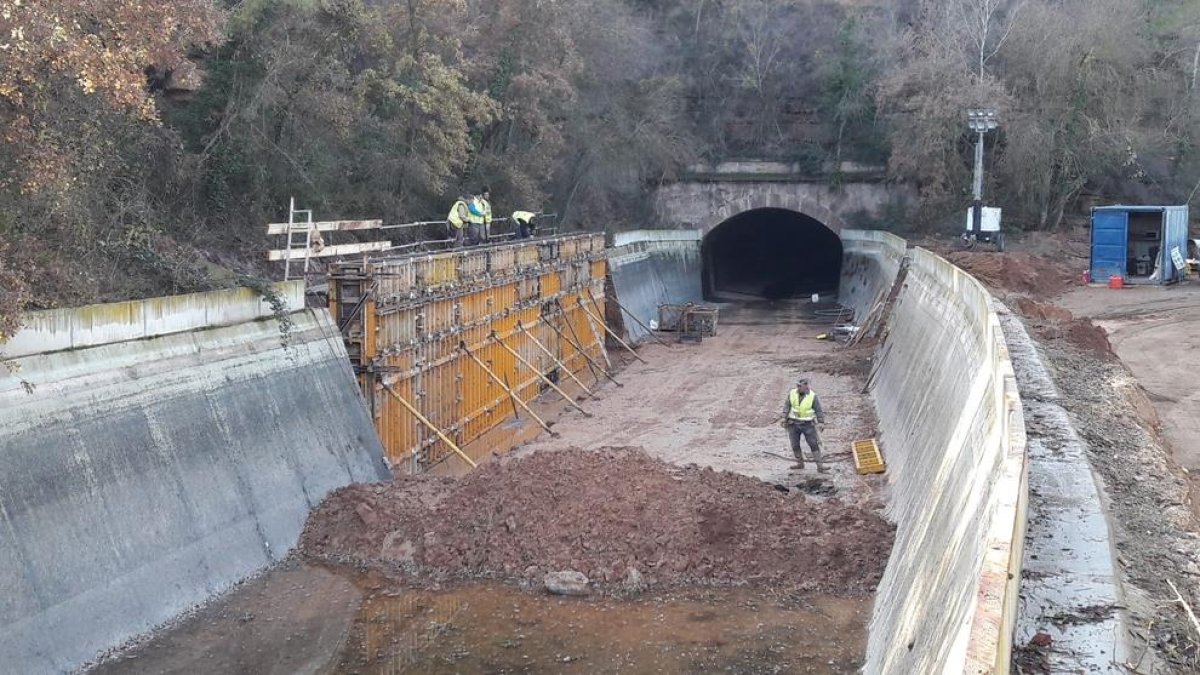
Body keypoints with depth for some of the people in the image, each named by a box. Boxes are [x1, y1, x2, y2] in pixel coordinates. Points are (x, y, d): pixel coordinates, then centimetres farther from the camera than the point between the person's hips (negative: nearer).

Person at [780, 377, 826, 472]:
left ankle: (820, 466, -2)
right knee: (795, 445, 7)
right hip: (794, 424, 3)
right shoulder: (792, 393, -6)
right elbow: (787, 406, 1)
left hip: (808, 424, -3)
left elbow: (819, 410, -8)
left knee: (814, 444, -5)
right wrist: (784, 419, -2)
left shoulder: (812, 396, -13)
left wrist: (822, 423, -9)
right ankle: (800, 463, 22)